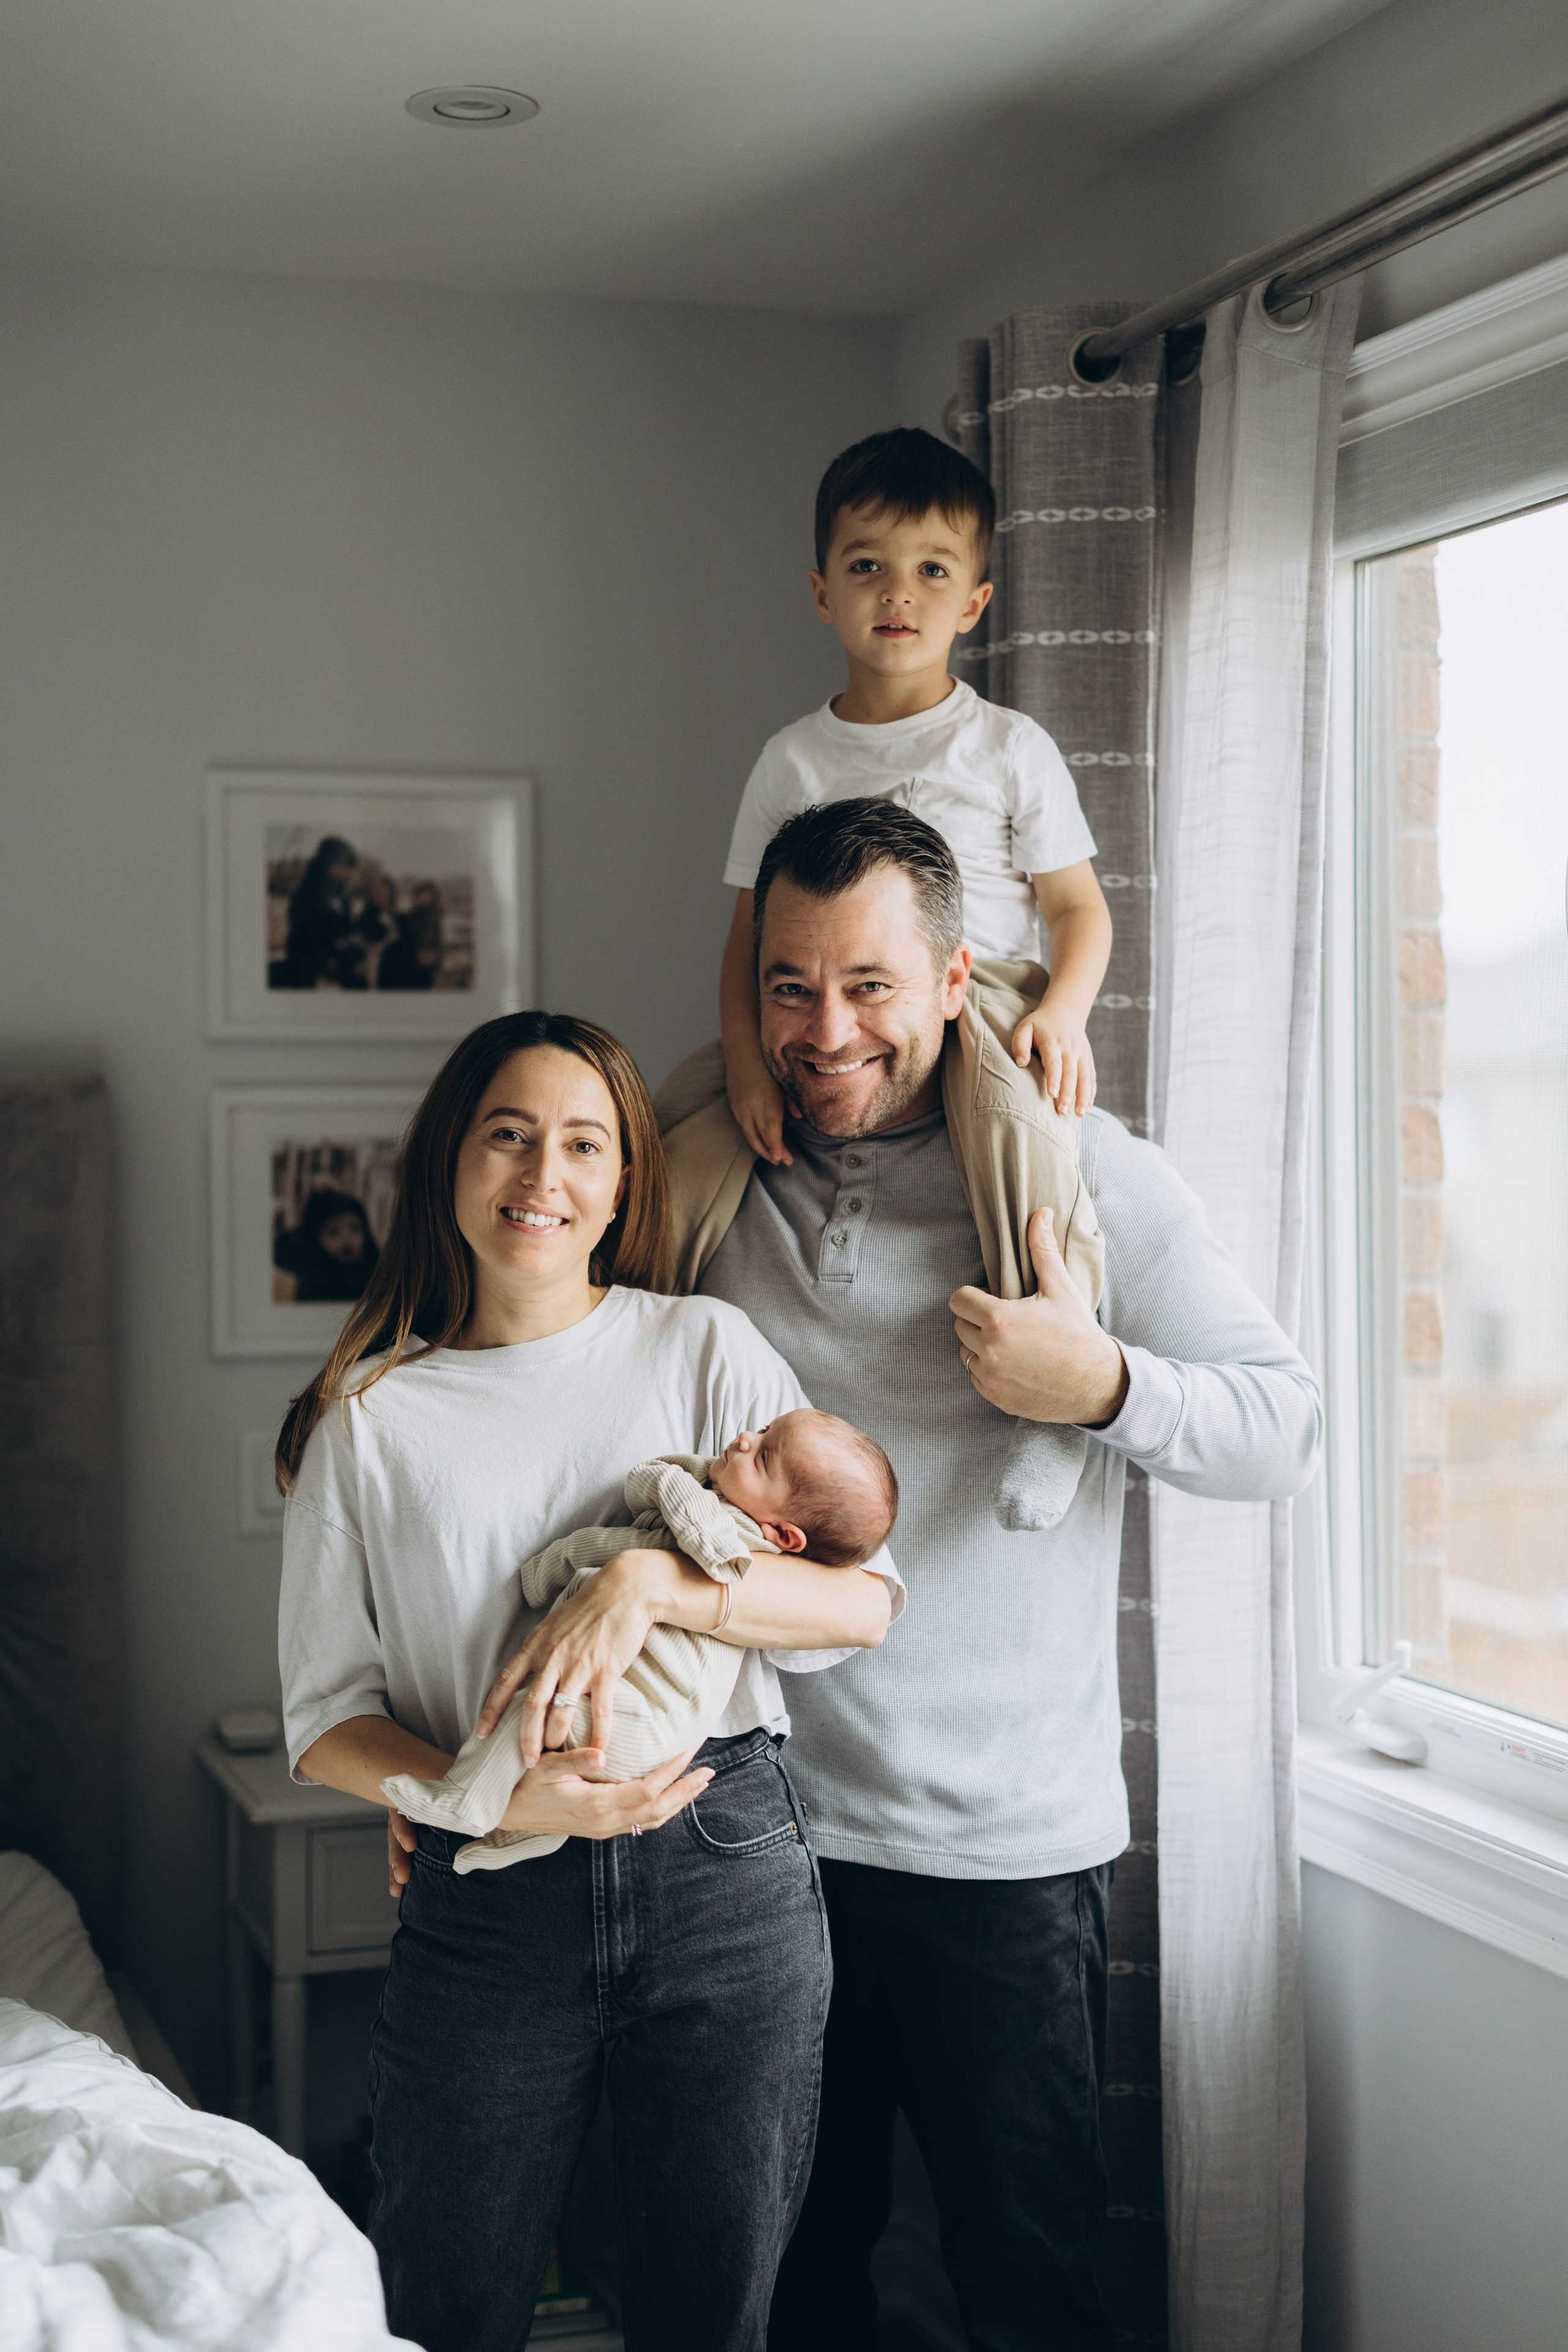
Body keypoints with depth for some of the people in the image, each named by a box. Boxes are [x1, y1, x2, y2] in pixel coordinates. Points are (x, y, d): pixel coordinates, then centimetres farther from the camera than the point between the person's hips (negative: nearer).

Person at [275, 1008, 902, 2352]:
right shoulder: (374, 1412, 4)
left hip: (726, 1879, 0)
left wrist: (649, 1584, -19)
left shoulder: (704, 1348, 4)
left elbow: (866, 1602, -4)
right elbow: (326, 1712, 2)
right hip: (488, 1905, 0)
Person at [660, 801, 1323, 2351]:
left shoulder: (1083, 1177, -5)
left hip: (1003, 1843, -3)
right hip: (762, 1825, 3)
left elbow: (1288, 1427, -5)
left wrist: (1102, 1385, -21)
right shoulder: (710, 1181, 4)